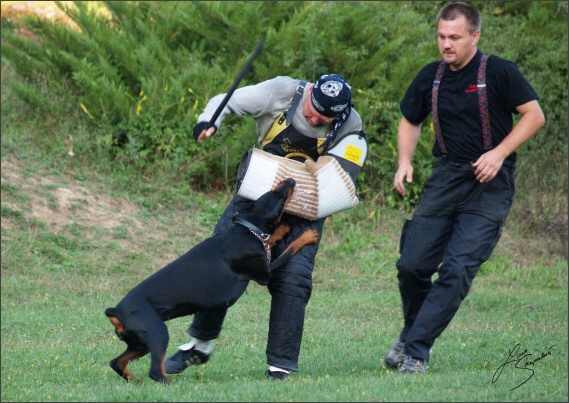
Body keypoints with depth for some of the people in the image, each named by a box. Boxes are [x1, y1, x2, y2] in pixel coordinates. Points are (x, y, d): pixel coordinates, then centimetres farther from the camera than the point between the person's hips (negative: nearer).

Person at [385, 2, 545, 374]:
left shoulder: (499, 72, -7)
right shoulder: (430, 77, 8)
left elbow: (534, 115, -5)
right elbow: (411, 121, 22)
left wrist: (498, 153, -16)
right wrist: (405, 162, 5)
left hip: (490, 183, -5)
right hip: (446, 178, 5)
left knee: (457, 269, -14)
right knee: (412, 264, 0)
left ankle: (415, 351, -12)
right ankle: (412, 335, 25)